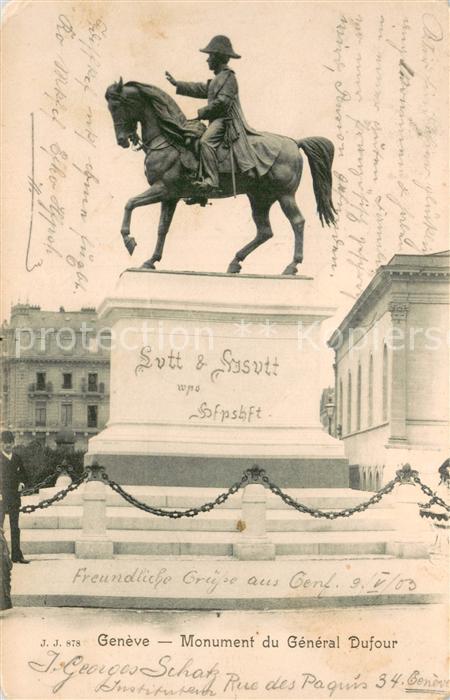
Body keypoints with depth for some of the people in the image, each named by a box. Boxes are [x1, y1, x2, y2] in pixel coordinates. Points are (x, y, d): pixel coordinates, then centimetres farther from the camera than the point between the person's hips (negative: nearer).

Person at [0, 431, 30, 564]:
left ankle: (16, 555, 11)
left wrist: (21, 483, 0)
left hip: (14, 498, 4)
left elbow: (23, 474, 20)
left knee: (15, 528, 7)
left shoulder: (17, 459, 12)